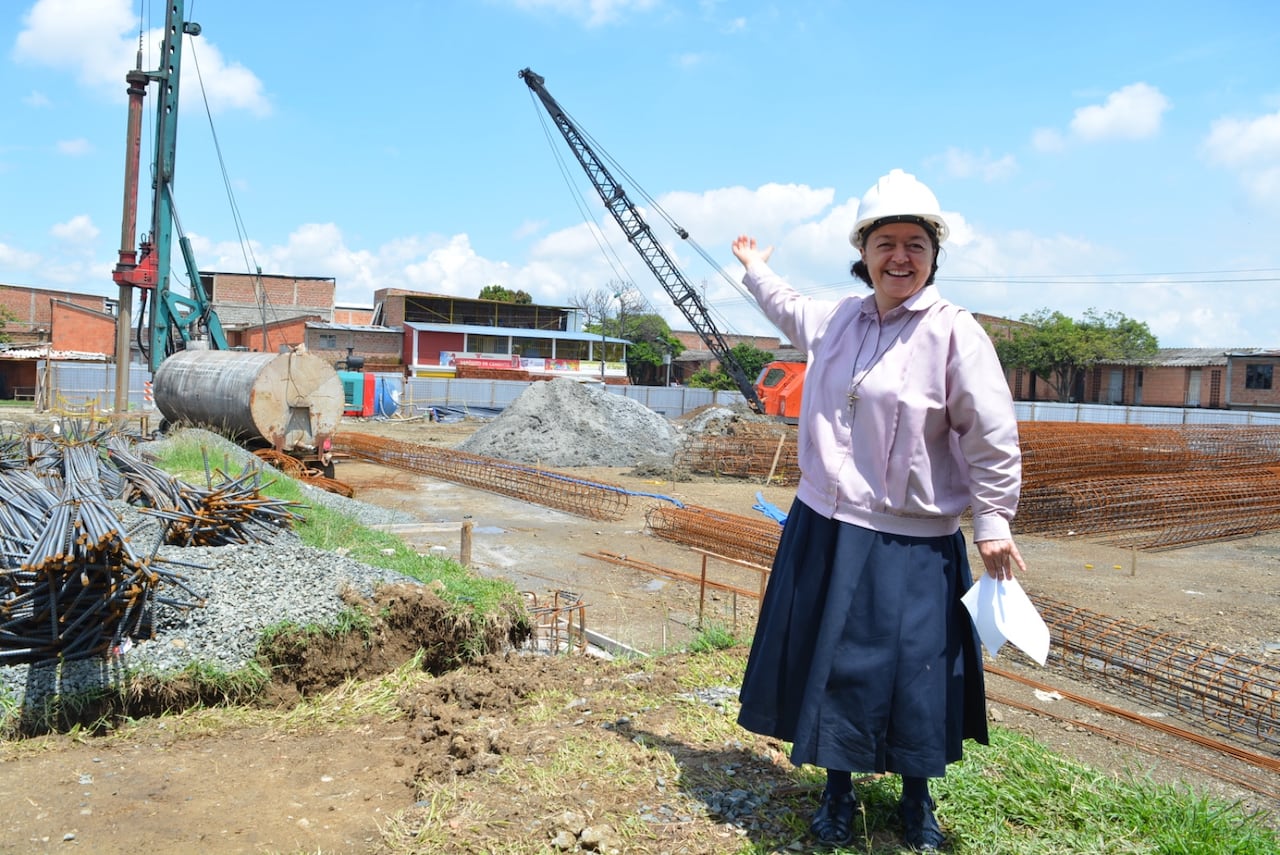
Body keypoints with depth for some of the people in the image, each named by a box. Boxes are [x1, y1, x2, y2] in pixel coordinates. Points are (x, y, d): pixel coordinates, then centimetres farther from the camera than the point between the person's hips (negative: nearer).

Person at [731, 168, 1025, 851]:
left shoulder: (955, 332, -11)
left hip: (910, 542, -5)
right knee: (828, 662, 14)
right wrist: (755, 270, 44)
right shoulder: (837, 319, 6)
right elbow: (789, 311, 30)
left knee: (911, 674, 7)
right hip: (823, 529, 5)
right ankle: (838, 791, 36)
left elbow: (992, 437, -8)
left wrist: (993, 521, -8)